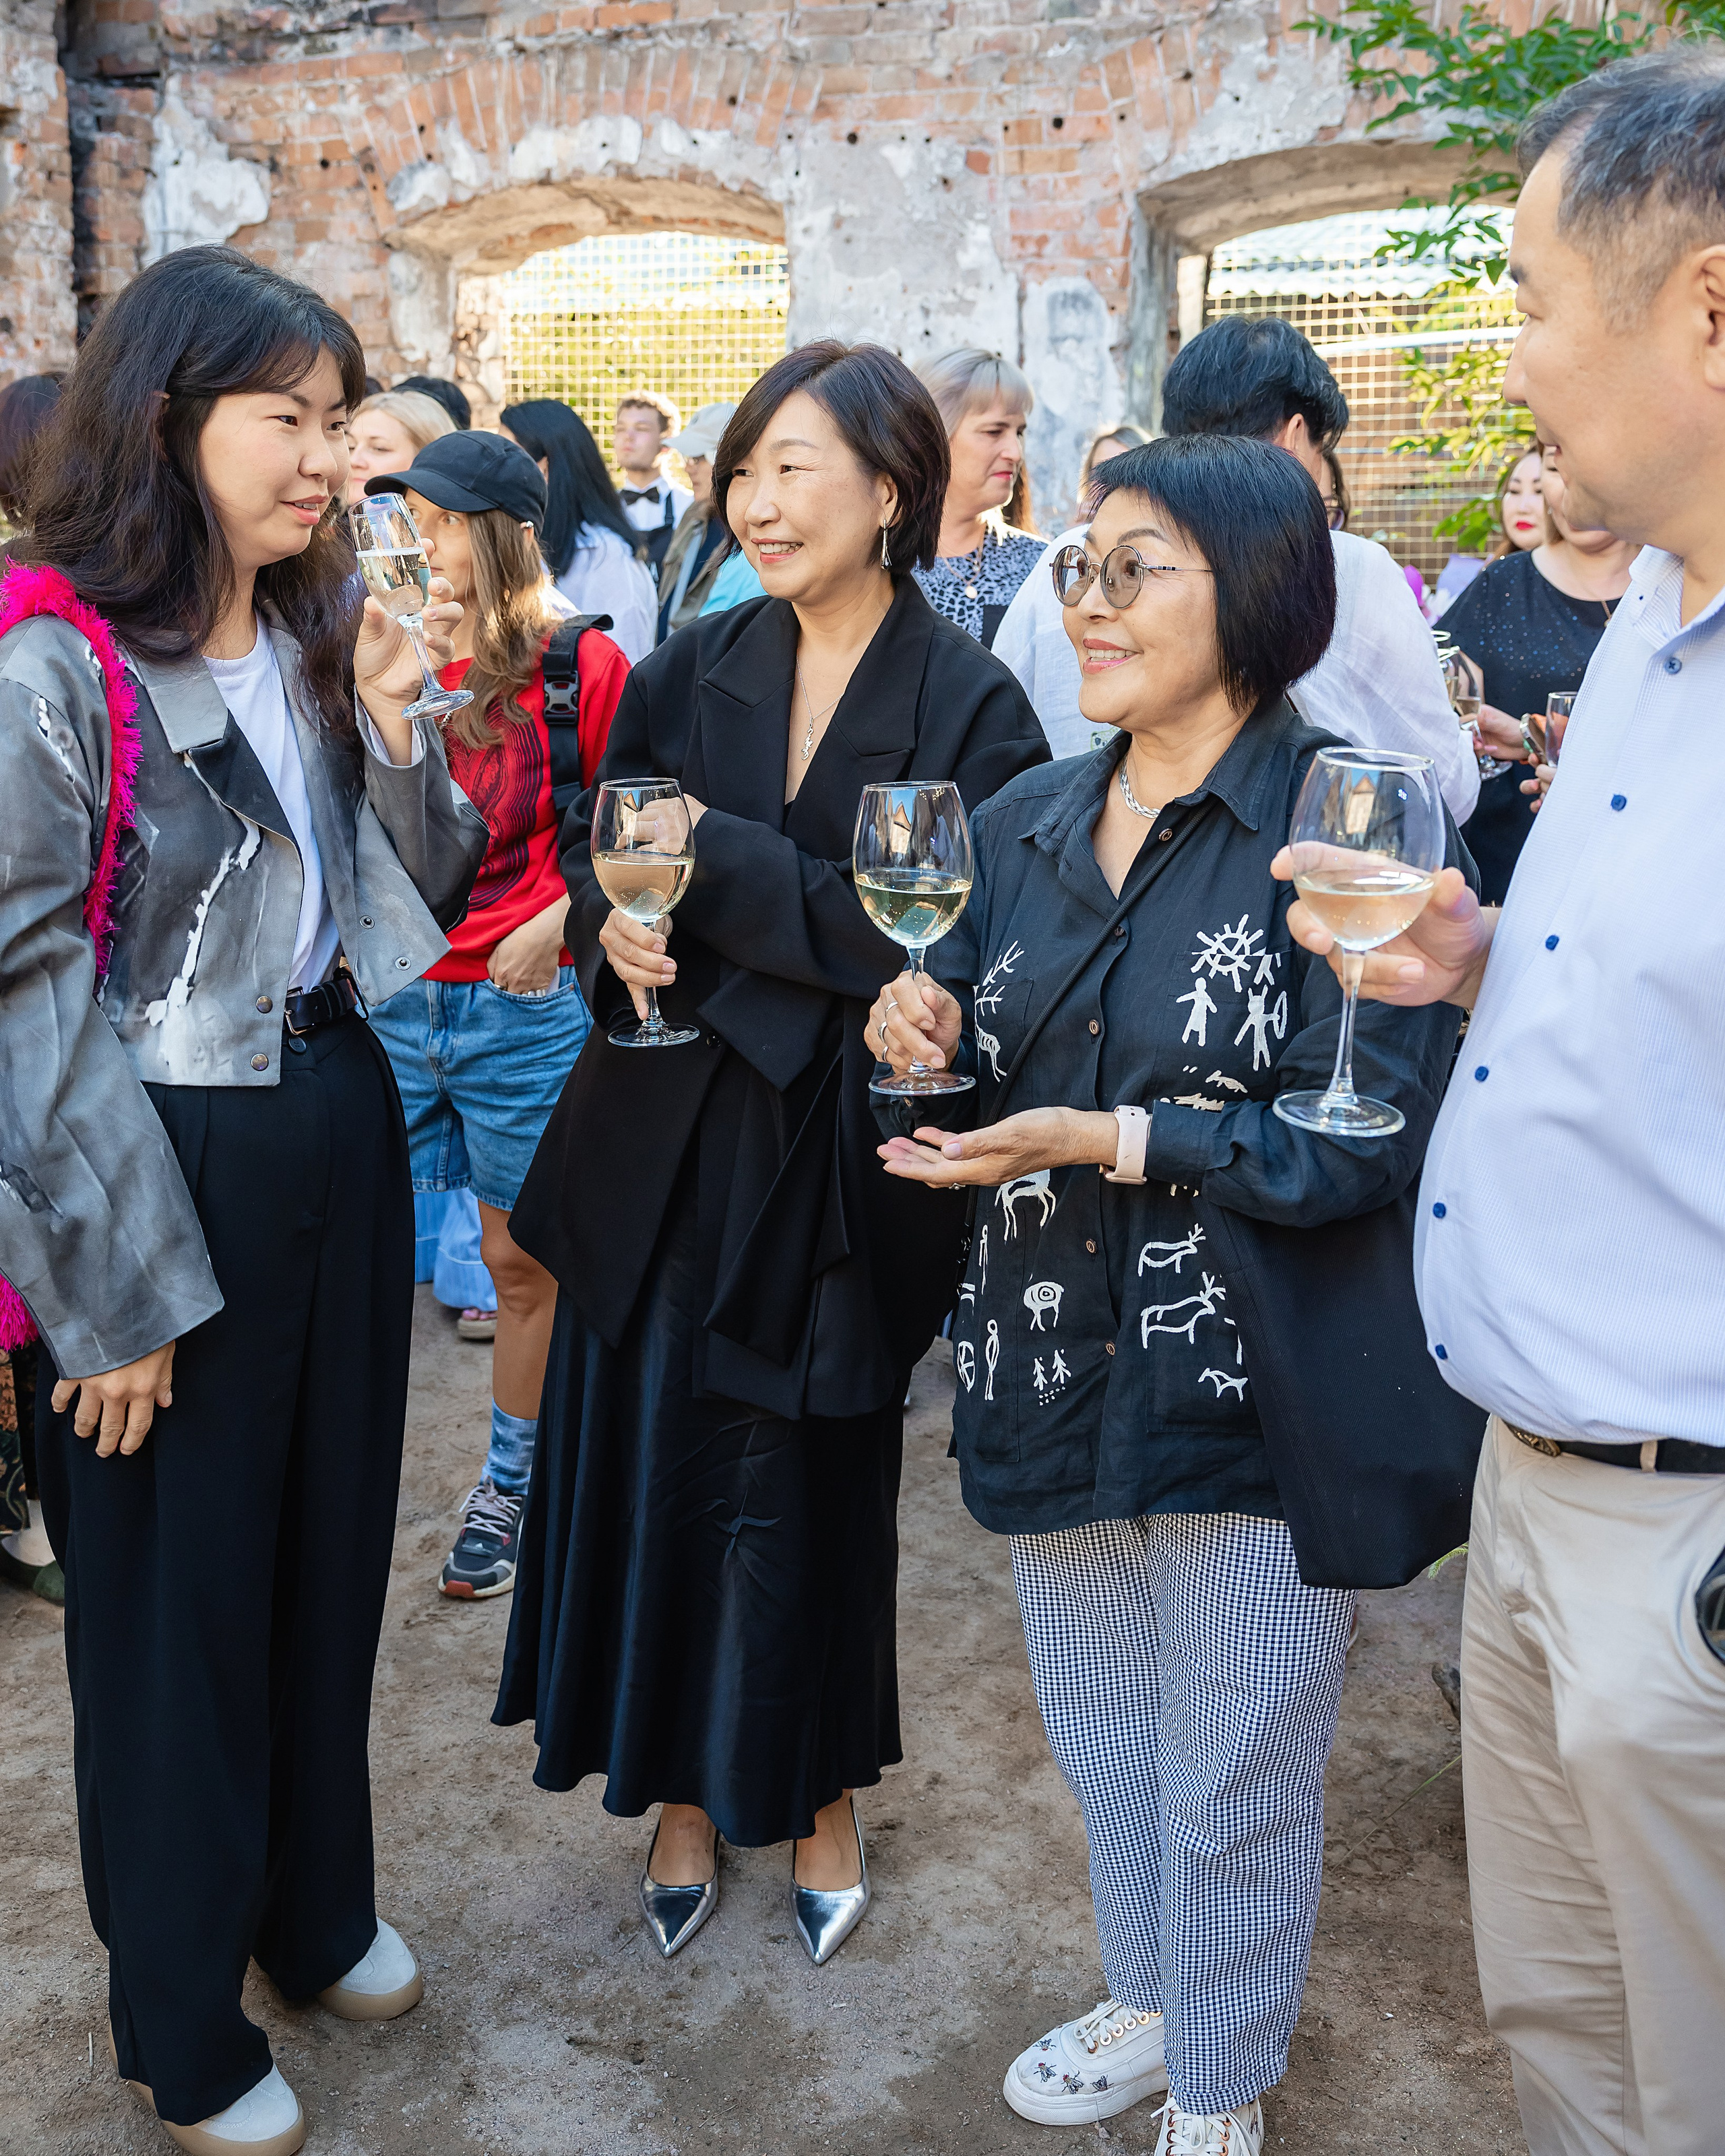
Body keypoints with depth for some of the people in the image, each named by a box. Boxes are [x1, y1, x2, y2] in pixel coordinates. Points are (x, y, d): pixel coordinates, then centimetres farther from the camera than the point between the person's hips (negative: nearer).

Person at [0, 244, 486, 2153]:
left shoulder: (319, 640, 7)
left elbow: (426, 893, 10)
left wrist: (393, 730, -9)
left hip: (340, 1132, 7)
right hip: (165, 1172, -6)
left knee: (331, 1548, 19)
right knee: (175, 1599, 10)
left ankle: (318, 1907, 42)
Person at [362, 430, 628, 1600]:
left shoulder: (583, 665, -3)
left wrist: (556, 918, -15)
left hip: (523, 1006, -3)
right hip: (392, 995, 3)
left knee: (525, 1260, 9)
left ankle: (509, 1487, 27)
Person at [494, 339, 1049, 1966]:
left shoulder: (969, 706, -9)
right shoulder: (692, 672, 4)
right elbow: (593, 841, 10)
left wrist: (717, 861, -19)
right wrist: (612, 916, -13)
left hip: (836, 1149, -3)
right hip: (667, 1141, 4)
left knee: (814, 1493, 10)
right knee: (648, 1458, 10)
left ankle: (822, 1800, 35)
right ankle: (684, 1797, 32)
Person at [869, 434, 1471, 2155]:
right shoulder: (1024, 825, 5)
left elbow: (1364, 1133, -20)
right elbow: (978, 1076, 13)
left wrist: (1108, 1140, -25)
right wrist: (922, 1033, -9)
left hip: (1251, 1383, -6)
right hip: (1055, 1368, 6)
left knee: (1238, 1771, 12)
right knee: (1096, 1726, 23)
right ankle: (1148, 2003, 49)